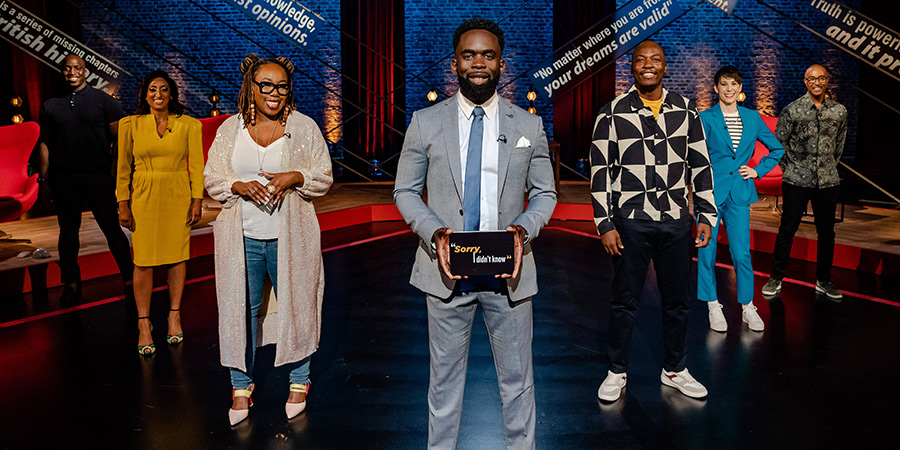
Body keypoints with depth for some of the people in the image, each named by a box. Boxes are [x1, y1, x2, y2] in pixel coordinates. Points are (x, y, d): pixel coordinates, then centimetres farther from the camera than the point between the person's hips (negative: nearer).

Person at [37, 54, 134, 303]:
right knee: (68, 231, 9)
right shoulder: (51, 105, 12)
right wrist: (44, 178, 6)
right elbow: (45, 143, 13)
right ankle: (71, 284, 19)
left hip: (98, 177, -3)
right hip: (63, 179, 3)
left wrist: (114, 173, -7)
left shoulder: (103, 101, 3)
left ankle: (129, 281, 7)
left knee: (112, 229, -1)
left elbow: (120, 139, 0)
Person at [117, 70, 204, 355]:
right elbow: (124, 168, 4)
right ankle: (143, 324, 10)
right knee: (144, 262, 0)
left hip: (178, 197, 0)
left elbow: (197, 165, 2)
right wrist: (123, 205, 1)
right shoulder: (130, 125, 2)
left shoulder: (189, 125, 1)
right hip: (144, 198, 0)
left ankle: (174, 316, 21)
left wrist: (197, 201, -3)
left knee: (177, 257, 6)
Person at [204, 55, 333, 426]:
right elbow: (212, 179, 7)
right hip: (242, 237, 2)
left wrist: (294, 177, -16)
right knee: (240, 308, 7)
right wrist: (241, 186, -13)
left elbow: (324, 178, 3)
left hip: (289, 237, -1)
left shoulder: (304, 127, 2)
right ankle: (241, 386, 23)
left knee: (295, 305, 7)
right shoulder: (230, 129, 6)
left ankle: (298, 381, 26)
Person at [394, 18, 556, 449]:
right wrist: (433, 232, -13)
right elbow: (405, 191, 5)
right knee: (445, 378, 13)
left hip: (508, 271, 1)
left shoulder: (529, 126, 4)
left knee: (517, 380, 13)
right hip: (447, 269, 0)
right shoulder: (425, 123, 2)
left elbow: (545, 194, 9)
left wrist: (524, 228, -12)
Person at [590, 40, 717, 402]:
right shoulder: (612, 114, -2)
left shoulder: (686, 111, 7)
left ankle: (674, 370, 30)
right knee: (625, 300, 7)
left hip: (676, 221, 3)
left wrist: (706, 216, 7)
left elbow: (700, 165, 11)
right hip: (630, 222, -3)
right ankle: (617, 372, 23)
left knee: (677, 300, 12)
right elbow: (600, 171, -3)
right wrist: (604, 224, -7)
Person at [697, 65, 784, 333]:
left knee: (742, 253, 1)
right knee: (707, 251, 2)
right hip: (711, 192, -2)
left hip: (739, 193, 2)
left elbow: (777, 149, 21)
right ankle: (713, 306, 17)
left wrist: (758, 171, 8)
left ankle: (747, 308, 17)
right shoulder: (706, 118, -1)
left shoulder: (752, 118, 10)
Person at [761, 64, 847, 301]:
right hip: (796, 181, -3)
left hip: (827, 181, 3)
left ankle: (824, 280, 23)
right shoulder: (792, 110, -3)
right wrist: (790, 168, 4)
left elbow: (839, 144, 18)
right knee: (787, 230, 2)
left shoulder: (839, 111, 6)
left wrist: (829, 167, 17)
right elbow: (779, 143, 3)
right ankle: (776, 278, 12)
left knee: (826, 232, 10)